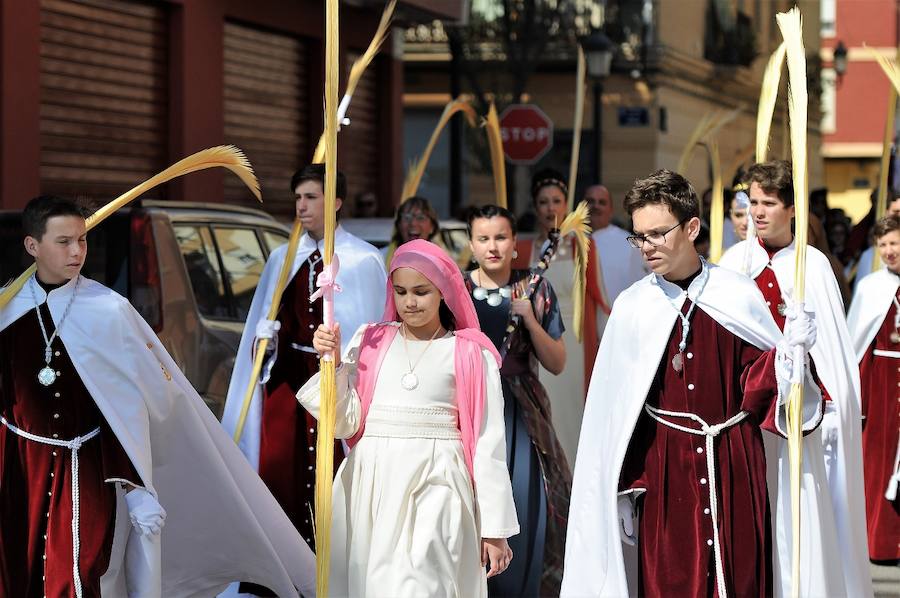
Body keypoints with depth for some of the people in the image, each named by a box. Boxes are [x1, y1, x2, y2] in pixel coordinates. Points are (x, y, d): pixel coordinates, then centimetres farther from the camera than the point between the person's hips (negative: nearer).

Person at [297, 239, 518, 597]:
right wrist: (333, 363, -7)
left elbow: (488, 441, 1)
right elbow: (345, 423, 6)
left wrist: (496, 527, -1)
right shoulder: (370, 342, 11)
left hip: (434, 487, -3)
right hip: (371, 485, 3)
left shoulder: (470, 354, 3)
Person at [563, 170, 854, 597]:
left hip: (735, 468, 0)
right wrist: (623, 492, 2)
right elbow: (616, 410, 3)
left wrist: (787, 355, -20)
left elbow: (757, 389, 0)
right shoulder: (632, 307, -1)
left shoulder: (738, 297, -2)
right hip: (664, 470, 0)